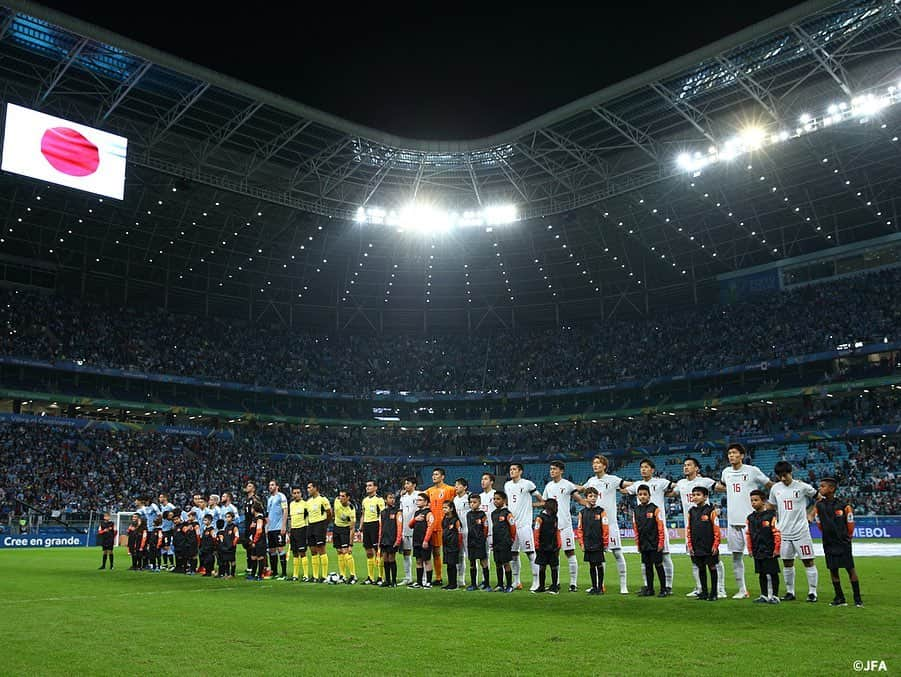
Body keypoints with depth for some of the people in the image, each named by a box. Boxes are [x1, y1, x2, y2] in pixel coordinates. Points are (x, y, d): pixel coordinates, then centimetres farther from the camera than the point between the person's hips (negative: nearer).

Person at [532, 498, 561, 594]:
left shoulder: (555, 517, 8)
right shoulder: (540, 517, -9)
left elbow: (557, 532, 14)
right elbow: (536, 532, -8)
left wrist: (558, 545, 11)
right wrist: (537, 546, -7)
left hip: (553, 548, 4)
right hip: (543, 547, -4)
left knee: (554, 567, 5)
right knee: (542, 567, 4)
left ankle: (554, 587, 13)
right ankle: (541, 587, 15)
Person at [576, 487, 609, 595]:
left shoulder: (601, 512, -4)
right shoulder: (582, 512, 5)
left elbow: (605, 528, -4)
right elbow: (579, 529, 8)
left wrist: (605, 543, -5)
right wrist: (581, 543, 3)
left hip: (598, 544, -3)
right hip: (588, 545, 3)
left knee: (599, 565, 2)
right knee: (591, 565, 10)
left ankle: (600, 587, 12)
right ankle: (594, 587, 19)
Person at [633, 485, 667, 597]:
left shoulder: (655, 509, -8)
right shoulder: (636, 510, 7)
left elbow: (661, 527, -8)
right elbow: (635, 528, 12)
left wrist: (661, 543, -11)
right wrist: (637, 543, 10)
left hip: (655, 544, -5)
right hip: (644, 545, 5)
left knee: (658, 565, 0)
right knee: (647, 566, 12)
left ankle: (664, 589, 9)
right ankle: (649, 589, 20)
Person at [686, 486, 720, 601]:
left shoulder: (711, 511, -8)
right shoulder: (691, 511, 6)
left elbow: (716, 529, -8)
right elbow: (688, 529, 10)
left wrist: (715, 545, -10)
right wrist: (689, 545, 6)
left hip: (709, 547, -5)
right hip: (696, 547, 5)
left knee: (712, 568, 4)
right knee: (701, 569, 11)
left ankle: (714, 593, 12)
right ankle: (704, 592, 20)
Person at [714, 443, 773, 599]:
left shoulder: (753, 471, -5)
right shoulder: (726, 472, 10)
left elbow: (771, 486, 3)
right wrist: (718, 486, 14)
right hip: (733, 521, 5)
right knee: (736, 556, 8)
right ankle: (742, 590, 18)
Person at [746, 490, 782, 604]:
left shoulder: (771, 515, -10)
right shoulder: (751, 518, 8)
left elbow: (777, 533, -10)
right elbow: (748, 534, 14)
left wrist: (776, 549, -10)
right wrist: (750, 549, 12)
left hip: (770, 551, -6)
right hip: (757, 552, 6)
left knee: (772, 574, 0)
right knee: (762, 574, 11)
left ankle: (774, 596, 9)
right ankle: (764, 596, 19)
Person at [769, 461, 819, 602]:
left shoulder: (802, 487, -7)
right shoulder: (775, 488, 5)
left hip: (801, 531, -4)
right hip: (784, 532, 4)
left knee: (808, 561, -1)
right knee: (787, 563, 8)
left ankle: (812, 592, 8)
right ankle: (790, 592, 17)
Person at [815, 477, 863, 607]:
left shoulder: (843, 505, -11)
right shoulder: (819, 505, -1)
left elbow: (850, 523, 1)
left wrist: (847, 537, 10)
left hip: (843, 542, -4)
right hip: (828, 543, 4)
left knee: (850, 568, 1)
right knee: (833, 570, 7)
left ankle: (857, 598, 10)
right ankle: (840, 598, 17)